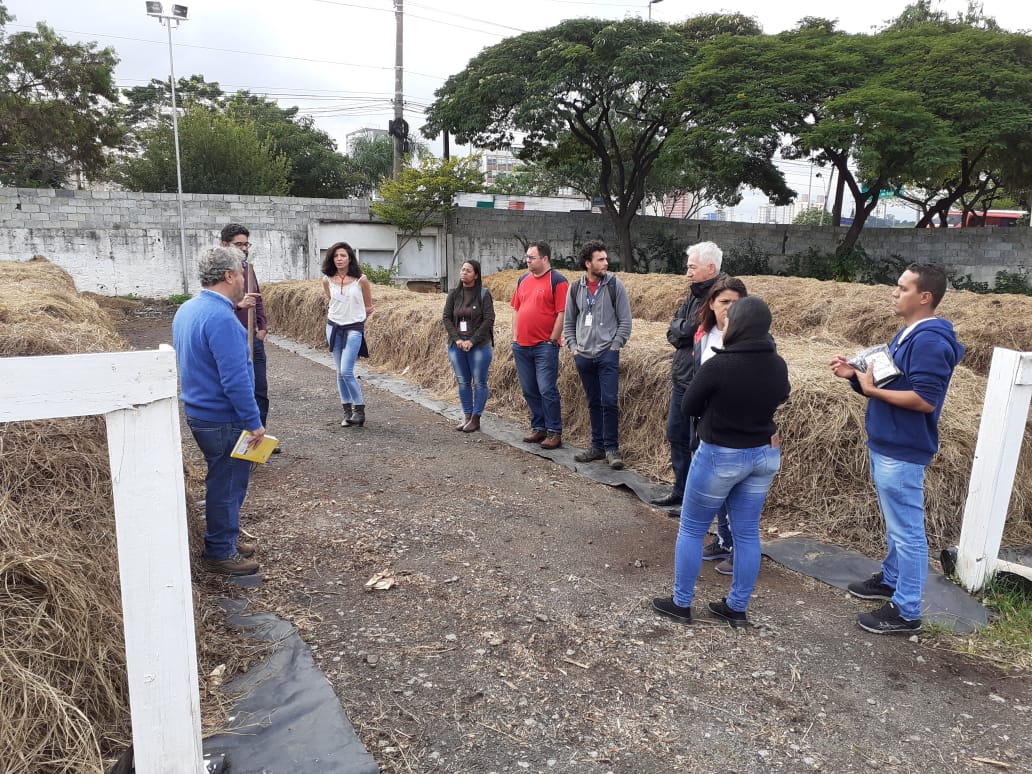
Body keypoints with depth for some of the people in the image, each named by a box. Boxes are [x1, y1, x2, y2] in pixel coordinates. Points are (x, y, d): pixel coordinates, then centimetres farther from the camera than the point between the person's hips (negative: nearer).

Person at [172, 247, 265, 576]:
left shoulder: (187, 310, 8)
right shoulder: (221, 318, -24)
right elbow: (235, 379, -26)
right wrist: (254, 422, -20)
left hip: (199, 412, 10)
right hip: (224, 420, -10)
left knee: (223, 481, 22)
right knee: (227, 485, 4)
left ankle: (225, 538, 35)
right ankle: (220, 553, 17)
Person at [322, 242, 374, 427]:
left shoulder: (361, 279, -9)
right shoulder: (327, 280, 0)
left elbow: (368, 307, 3)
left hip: (353, 329, -4)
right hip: (333, 327, 4)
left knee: (346, 371, -14)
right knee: (340, 372, 7)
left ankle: (359, 410, 1)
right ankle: (348, 412, 17)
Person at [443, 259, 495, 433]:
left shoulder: (484, 294, -5)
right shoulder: (454, 294, 6)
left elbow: (489, 319, -9)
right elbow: (447, 318, 5)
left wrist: (472, 341, -14)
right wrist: (456, 339, -8)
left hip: (479, 345, -4)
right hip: (457, 345, 4)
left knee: (479, 382, 2)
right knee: (463, 382, 9)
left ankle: (475, 419, 10)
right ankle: (466, 417, 18)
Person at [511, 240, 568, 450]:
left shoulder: (557, 281, -6)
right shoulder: (523, 280, 15)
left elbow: (562, 313, -10)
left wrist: (552, 341, -12)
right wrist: (515, 338, 12)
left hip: (545, 346, -7)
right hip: (521, 346, 7)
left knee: (547, 390, -7)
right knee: (529, 391, 11)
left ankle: (554, 433, 1)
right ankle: (538, 428, 22)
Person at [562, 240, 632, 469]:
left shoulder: (615, 285, -3)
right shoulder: (575, 288, 6)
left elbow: (625, 321, -2)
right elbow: (568, 323, 15)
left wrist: (614, 347, -7)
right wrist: (573, 347, 6)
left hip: (607, 354, -3)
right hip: (583, 356, 3)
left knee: (609, 402, -8)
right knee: (594, 403, 11)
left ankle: (611, 449, 3)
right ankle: (597, 446, 20)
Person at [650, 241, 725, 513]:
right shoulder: (694, 295, 11)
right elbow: (673, 331, 5)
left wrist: (682, 330, -12)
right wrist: (687, 329, -11)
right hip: (681, 379, 9)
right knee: (676, 437, 18)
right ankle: (681, 492, 34)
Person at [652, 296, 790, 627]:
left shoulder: (718, 365, -24)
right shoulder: (778, 366, -5)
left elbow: (688, 407, -10)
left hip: (720, 456, -5)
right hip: (765, 454, 6)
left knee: (691, 529, 11)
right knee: (747, 533, 14)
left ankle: (681, 604, 21)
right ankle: (737, 608, 26)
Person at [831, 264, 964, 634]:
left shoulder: (930, 341, -20)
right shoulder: (908, 335, 12)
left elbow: (925, 400, -26)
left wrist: (872, 390, -20)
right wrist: (855, 374, 0)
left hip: (902, 452, -10)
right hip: (886, 446, 10)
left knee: (907, 530, -1)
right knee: (895, 524, 23)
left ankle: (906, 611, 9)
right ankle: (891, 579, 38)